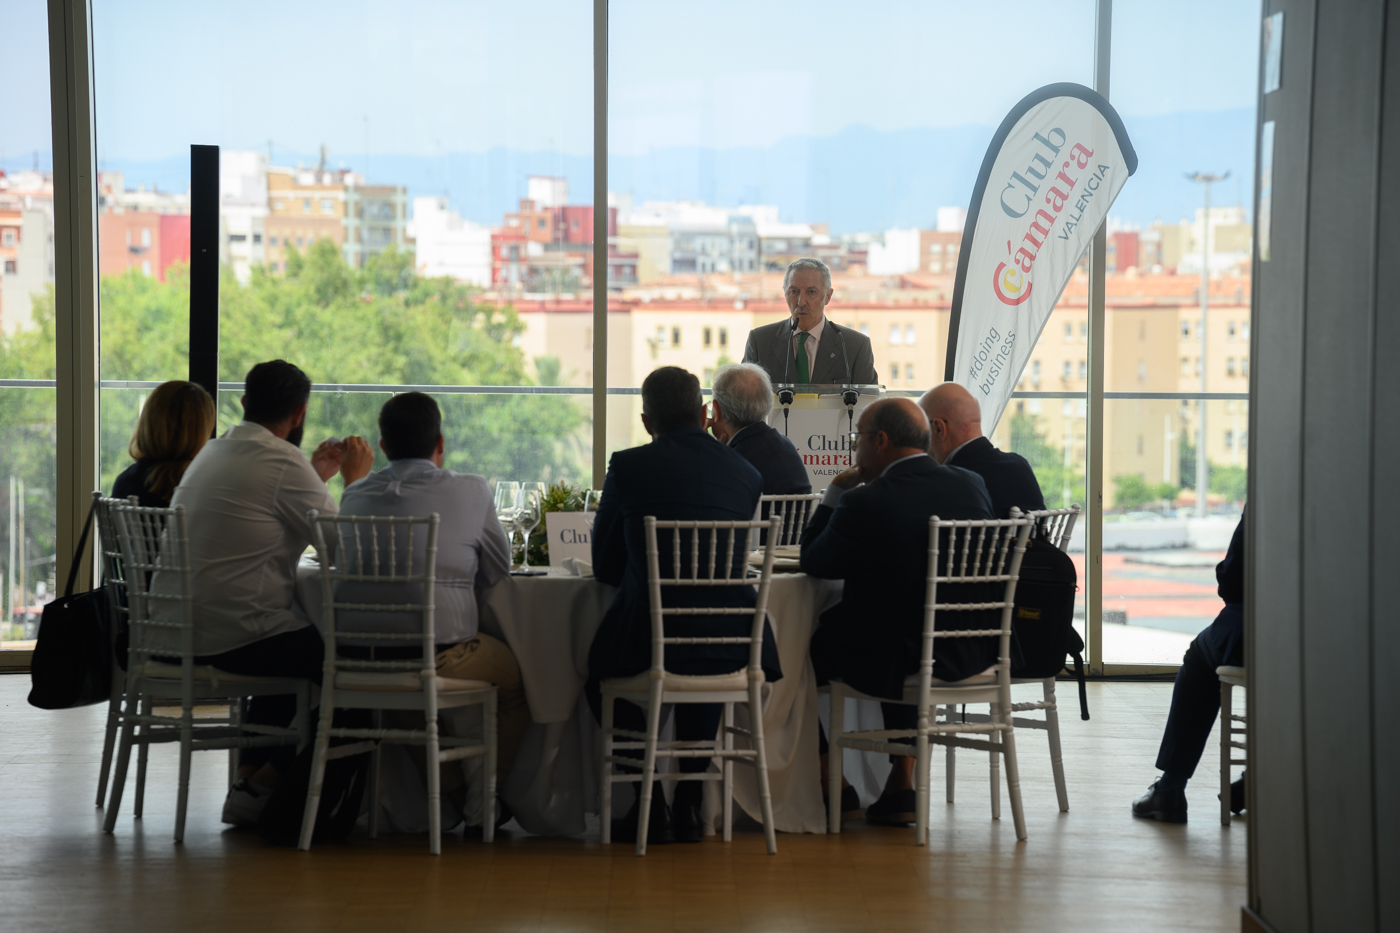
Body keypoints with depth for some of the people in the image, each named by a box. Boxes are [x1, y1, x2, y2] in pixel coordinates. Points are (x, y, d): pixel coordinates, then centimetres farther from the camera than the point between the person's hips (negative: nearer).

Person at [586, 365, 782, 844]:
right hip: (729, 649, 3)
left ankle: (648, 802, 22)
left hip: (648, 639, -3)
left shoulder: (627, 467, -3)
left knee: (599, 671, 31)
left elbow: (605, 567, 6)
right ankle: (689, 800, 32)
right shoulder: (745, 472, 6)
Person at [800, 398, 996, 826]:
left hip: (892, 661, -6)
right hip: (971, 656, 6)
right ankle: (902, 786, 32)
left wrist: (835, 493, 2)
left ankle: (833, 789, 28)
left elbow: (812, 562, -6)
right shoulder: (973, 486, -1)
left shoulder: (865, 503, -20)